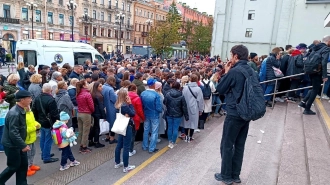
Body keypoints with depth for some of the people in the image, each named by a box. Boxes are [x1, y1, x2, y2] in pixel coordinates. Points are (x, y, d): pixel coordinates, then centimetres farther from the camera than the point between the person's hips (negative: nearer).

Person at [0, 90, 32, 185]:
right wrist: (23, 145, -23)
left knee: (23, 164, 13)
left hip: (18, 144, 9)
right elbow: (13, 133, -27)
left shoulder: (21, 110, 3)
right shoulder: (14, 113, -27)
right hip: (11, 145, -9)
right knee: (14, 166, 6)